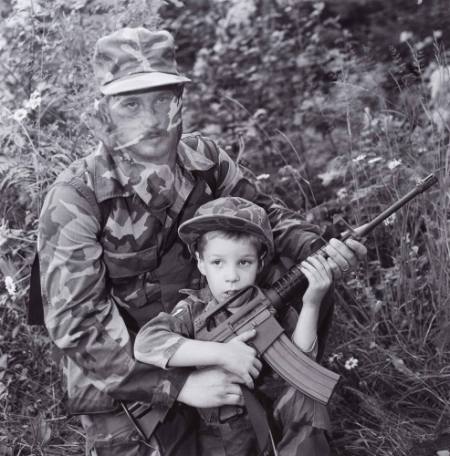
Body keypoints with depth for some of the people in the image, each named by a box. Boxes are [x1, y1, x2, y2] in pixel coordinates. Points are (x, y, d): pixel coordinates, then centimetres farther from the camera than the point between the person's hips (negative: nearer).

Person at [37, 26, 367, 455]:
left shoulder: (203, 159, -8)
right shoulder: (76, 197, -21)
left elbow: (262, 213, 7)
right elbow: (77, 322, -23)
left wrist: (315, 249, -14)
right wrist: (179, 385, -27)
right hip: (124, 381, -5)